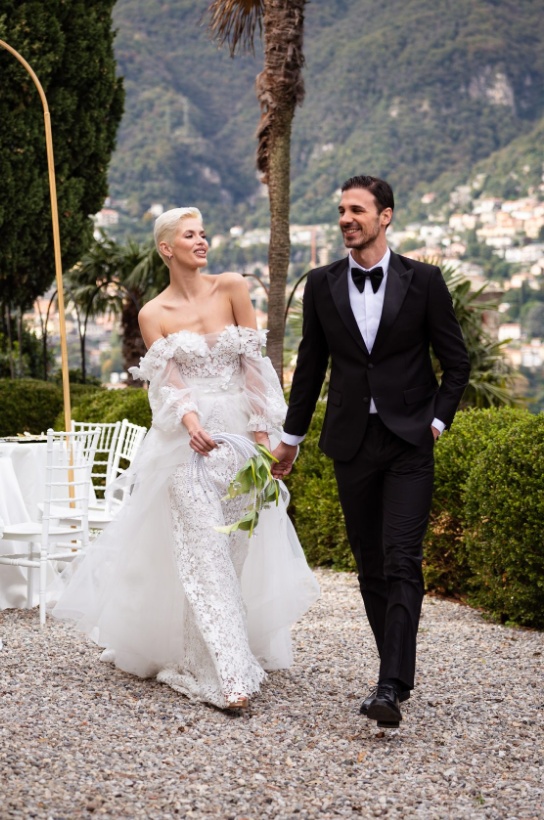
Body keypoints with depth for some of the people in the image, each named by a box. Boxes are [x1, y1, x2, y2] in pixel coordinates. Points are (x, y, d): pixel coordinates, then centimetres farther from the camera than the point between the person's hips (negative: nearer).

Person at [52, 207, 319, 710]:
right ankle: (229, 674, -12)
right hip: (189, 440, -2)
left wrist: (262, 434, -4)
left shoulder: (231, 288, 4)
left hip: (240, 435, 2)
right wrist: (191, 422, -29)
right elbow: (170, 383, -8)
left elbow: (253, 364, 2)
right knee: (204, 550, -10)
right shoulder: (154, 315, 2)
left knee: (241, 546, 6)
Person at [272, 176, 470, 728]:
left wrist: (438, 419, -4)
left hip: (409, 442, -3)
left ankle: (392, 688, -16)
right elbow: (311, 365, 14)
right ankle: (398, 667, 20)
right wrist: (291, 436, 17)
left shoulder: (423, 280, -2)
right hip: (352, 444, 3)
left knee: (401, 563, -12)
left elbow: (456, 361, 5)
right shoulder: (322, 284, 5)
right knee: (370, 565, 7)